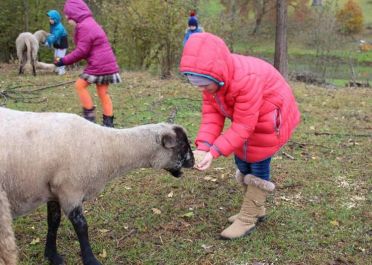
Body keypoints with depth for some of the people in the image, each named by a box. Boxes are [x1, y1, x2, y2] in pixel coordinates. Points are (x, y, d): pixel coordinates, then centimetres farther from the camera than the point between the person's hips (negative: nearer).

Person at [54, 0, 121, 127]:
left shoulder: (84, 26, -14)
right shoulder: (90, 23, 19)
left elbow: (81, 51, -16)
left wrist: (64, 61, -7)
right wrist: (66, 59, 14)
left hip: (99, 65, -10)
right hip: (107, 64, 10)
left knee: (80, 85, 2)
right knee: (103, 93, 11)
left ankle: (90, 116, 4)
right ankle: (108, 122, 12)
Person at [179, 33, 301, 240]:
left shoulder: (247, 79, -41)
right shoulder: (212, 76, -17)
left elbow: (243, 126, -36)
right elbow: (212, 113, -18)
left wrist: (214, 152, -41)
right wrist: (203, 146, -32)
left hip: (269, 119, -8)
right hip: (246, 118, 8)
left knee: (258, 166, -4)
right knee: (243, 163, 13)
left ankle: (247, 219, 6)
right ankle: (255, 210, 30)